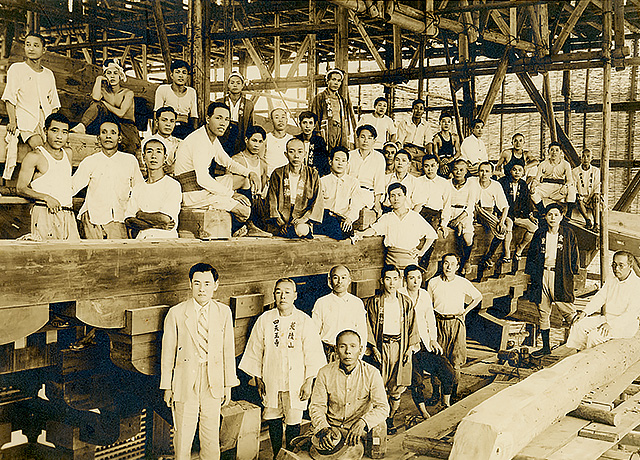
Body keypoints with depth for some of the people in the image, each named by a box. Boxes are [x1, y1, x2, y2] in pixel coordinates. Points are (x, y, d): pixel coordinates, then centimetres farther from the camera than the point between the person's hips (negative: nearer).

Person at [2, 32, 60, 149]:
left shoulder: (49, 74, 21)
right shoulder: (16, 69, 8)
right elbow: (10, 98, 1)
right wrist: (12, 122, -11)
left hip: (46, 120, 4)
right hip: (25, 118, -4)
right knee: (36, 144, -31)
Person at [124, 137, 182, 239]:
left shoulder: (173, 185, 4)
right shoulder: (137, 188, 19)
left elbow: (165, 219, -7)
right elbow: (128, 221, 7)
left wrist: (140, 214, 7)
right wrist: (157, 225, -7)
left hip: (166, 240, -3)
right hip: (141, 241, 3)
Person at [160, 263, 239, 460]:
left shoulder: (224, 312, 1)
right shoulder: (176, 313, -6)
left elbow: (228, 349, 5)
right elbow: (168, 352, -1)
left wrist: (228, 385, 6)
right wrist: (167, 387, 1)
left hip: (213, 383, 2)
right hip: (185, 383, -2)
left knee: (212, 435, 10)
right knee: (183, 434, 6)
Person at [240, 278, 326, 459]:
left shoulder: (304, 321, -6)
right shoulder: (265, 319, -1)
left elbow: (313, 355, -3)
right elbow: (255, 351, 7)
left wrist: (309, 382, -7)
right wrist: (258, 379, 7)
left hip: (295, 382, -2)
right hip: (271, 381, 2)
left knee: (293, 422, 2)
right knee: (273, 420, 11)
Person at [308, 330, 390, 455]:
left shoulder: (372, 374, -4)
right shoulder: (325, 373, 0)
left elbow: (382, 408, -9)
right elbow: (316, 406, 1)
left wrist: (362, 423, -28)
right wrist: (322, 429, -19)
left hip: (359, 431, -1)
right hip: (332, 427, 1)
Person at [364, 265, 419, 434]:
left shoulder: (406, 302, 6)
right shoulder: (374, 302, -1)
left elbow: (412, 327, 10)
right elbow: (370, 327, 0)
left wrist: (410, 348, 2)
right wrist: (374, 348, -7)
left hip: (400, 346, 2)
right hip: (381, 346, -2)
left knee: (397, 387, 2)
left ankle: (390, 419, 17)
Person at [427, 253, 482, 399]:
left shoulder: (463, 283, -1)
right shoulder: (433, 283, 2)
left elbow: (478, 297, 15)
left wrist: (465, 311, 6)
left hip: (456, 323, -1)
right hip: (438, 323, 1)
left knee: (455, 362, -4)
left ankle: (452, 394, 6)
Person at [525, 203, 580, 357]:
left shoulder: (568, 234, 4)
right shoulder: (540, 234, 10)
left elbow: (574, 255, 6)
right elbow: (531, 254, 14)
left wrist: (571, 272, -2)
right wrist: (532, 272, 6)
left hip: (560, 276, -3)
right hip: (542, 275, 3)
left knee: (567, 310, -9)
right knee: (543, 312, 7)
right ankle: (546, 347, 16)